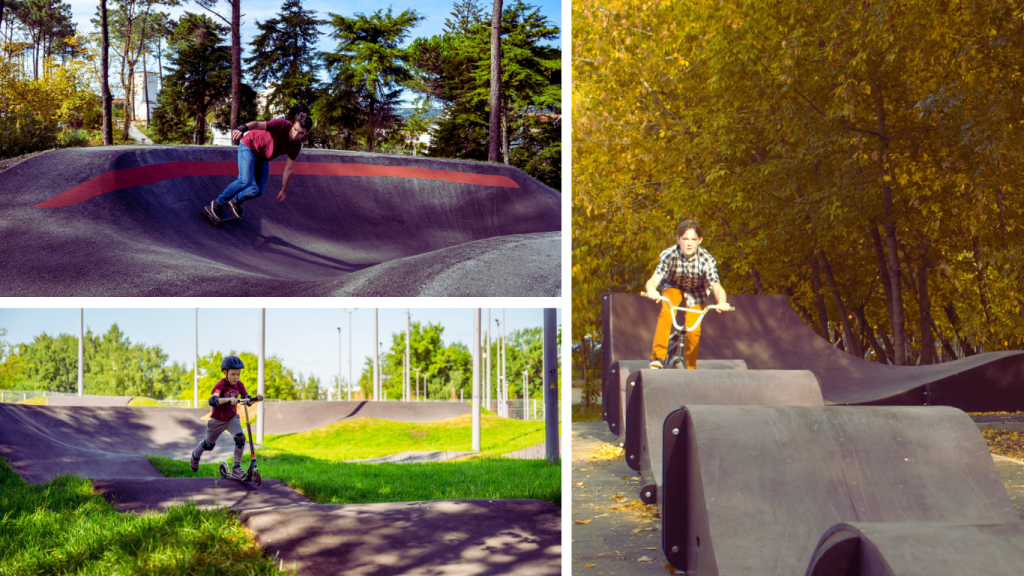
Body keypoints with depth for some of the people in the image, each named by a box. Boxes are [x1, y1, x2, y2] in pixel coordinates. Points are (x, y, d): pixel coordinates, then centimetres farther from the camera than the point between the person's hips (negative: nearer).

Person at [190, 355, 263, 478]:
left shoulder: (239, 385, -9)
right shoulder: (221, 385, -25)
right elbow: (212, 400, -41)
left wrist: (256, 398, -27)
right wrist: (227, 400, -58)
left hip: (232, 418, 3)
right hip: (218, 420, -3)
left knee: (240, 438, -22)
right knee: (209, 445, 15)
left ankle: (236, 467, -9)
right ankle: (196, 455, 49)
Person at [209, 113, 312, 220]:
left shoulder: (296, 146, -12)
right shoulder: (282, 125, -30)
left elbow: (288, 169, 0)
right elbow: (258, 125, -44)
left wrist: (283, 190, 7)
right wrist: (242, 129, -65)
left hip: (263, 158, 6)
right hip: (249, 146, -6)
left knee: (259, 191, 1)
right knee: (245, 181, -23)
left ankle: (236, 200, 31)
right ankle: (218, 203, -4)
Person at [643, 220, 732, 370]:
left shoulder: (706, 260, -29)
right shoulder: (669, 255, -30)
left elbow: (717, 287, -38)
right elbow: (653, 280, -40)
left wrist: (722, 302, -60)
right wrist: (651, 290, -64)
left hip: (696, 291, 1)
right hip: (673, 286, 0)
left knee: (693, 330, -12)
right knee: (667, 312, -30)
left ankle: (690, 369, 10)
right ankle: (658, 357, -27)